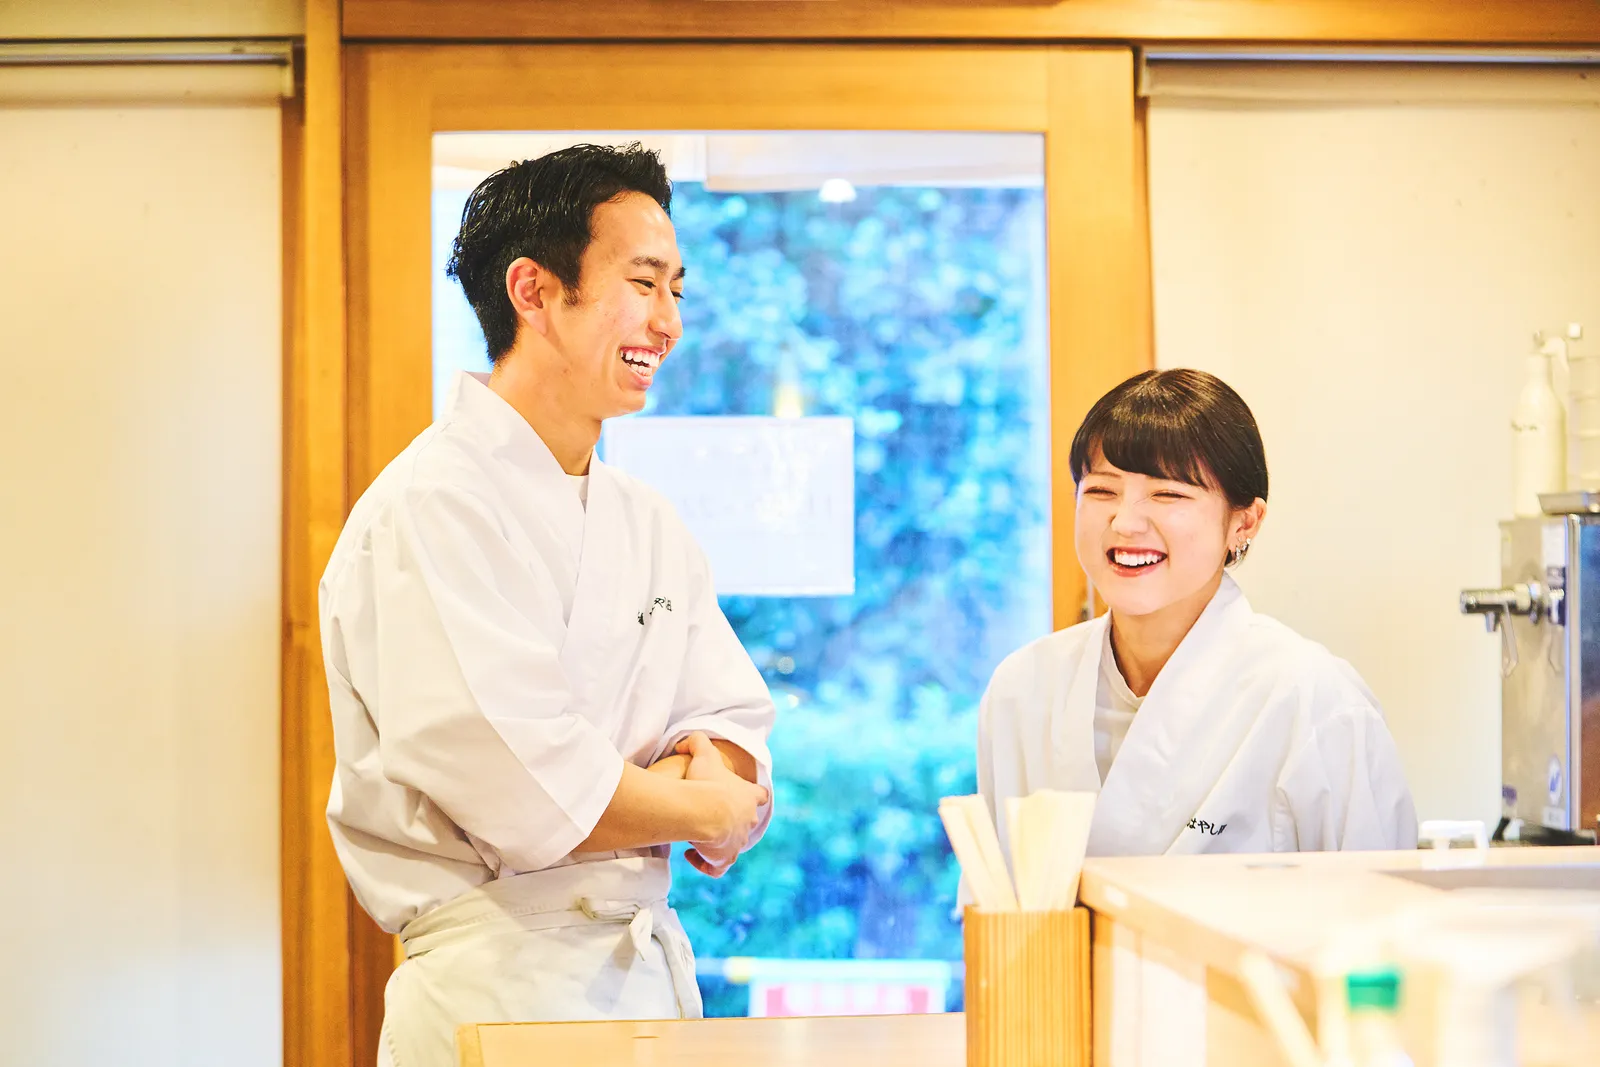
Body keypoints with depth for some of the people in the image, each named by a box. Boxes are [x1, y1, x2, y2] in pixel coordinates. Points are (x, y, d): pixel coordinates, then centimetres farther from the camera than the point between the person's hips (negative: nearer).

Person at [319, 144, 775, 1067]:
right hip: (501, 988, -7)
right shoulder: (433, 505, -13)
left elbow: (734, 726, 9)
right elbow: (528, 793, -20)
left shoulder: (650, 525, 15)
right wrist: (708, 808, -5)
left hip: (655, 970, 8)